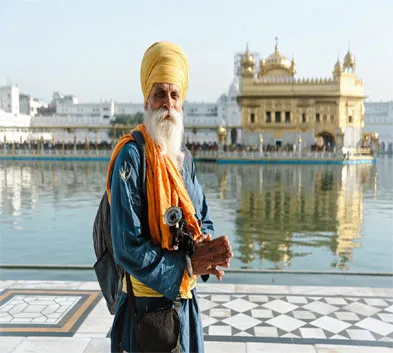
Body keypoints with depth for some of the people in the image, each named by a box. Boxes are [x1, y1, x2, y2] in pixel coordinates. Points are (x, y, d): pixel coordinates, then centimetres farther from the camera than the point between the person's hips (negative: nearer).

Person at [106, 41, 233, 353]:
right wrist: (189, 263, -21)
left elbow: (203, 222, 10)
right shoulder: (131, 157, -18)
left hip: (185, 300, 7)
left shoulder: (183, 158, 6)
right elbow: (127, 248, -22)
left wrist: (207, 248, -12)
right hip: (148, 304, -7)